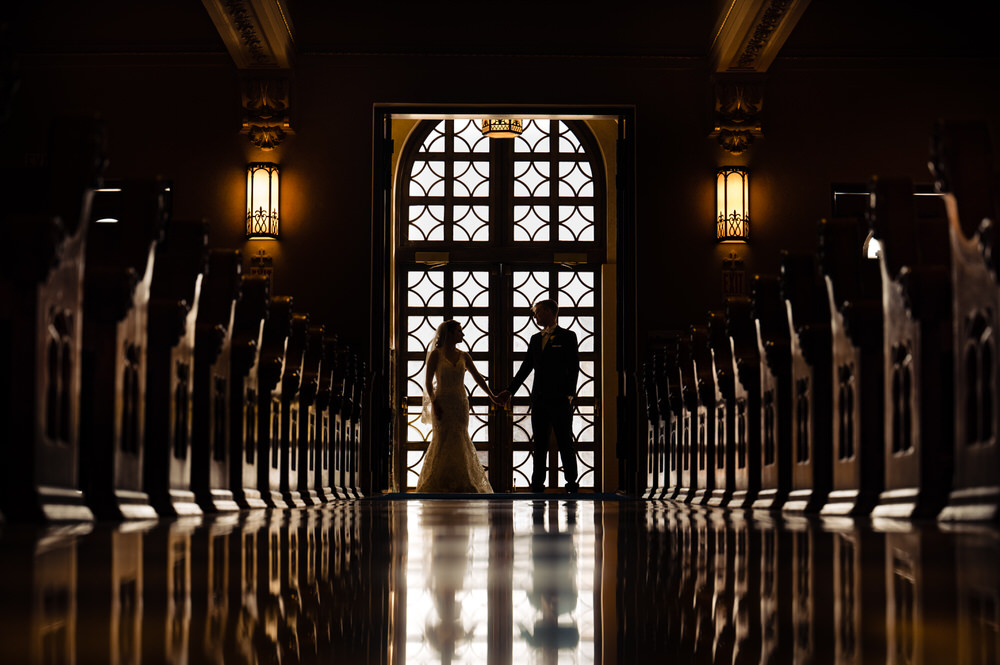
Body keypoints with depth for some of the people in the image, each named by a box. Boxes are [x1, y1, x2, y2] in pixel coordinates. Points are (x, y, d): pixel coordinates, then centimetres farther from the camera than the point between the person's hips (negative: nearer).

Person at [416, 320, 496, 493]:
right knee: (443, 441, -6)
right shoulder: (436, 355, -1)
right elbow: (428, 381, -4)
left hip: (460, 403, 4)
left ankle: (460, 483, 7)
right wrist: (434, 403, -15)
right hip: (443, 403, -4)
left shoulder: (463, 356, 11)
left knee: (460, 441, 2)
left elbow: (478, 377, 10)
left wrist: (492, 396, 0)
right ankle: (437, 484, 1)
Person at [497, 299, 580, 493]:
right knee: (539, 444, 7)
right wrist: (510, 390, 13)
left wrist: (569, 394, -13)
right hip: (539, 400, 5)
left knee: (565, 443, -1)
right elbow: (526, 368, 18)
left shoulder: (567, 336, 0)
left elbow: (574, 367, -5)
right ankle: (537, 484, 9)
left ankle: (572, 484, 5)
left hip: (560, 399, -5)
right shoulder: (535, 339, 16)